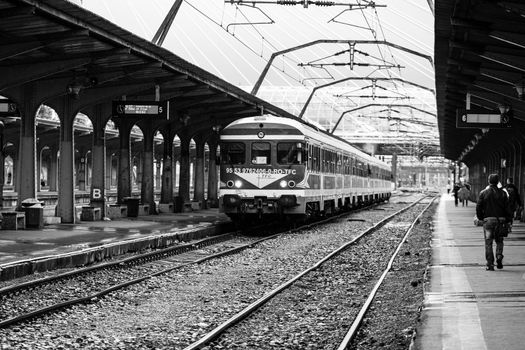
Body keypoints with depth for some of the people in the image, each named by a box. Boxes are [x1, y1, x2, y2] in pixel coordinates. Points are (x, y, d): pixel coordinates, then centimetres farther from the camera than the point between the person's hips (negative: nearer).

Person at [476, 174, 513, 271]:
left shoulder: (483, 193, -1)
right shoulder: (502, 193, 2)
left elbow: (478, 207, -2)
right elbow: (507, 208, 0)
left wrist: (480, 218, 9)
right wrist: (509, 219, 6)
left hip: (488, 220, -1)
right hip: (500, 220, 1)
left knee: (488, 243, 3)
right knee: (499, 241, 17)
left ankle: (490, 264, -1)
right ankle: (499, 256, -7)